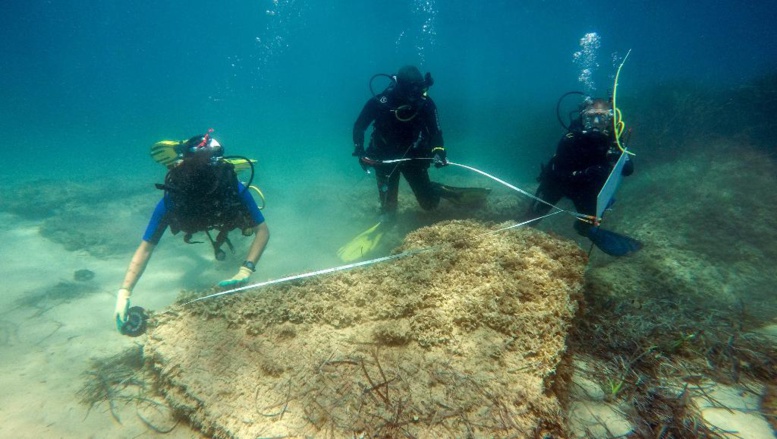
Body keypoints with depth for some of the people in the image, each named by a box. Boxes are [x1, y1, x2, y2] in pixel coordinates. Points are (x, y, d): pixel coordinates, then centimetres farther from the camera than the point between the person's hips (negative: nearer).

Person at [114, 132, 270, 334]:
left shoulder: (233, 188, -48)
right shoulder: (171, 201, -43)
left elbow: (262, 231, -45)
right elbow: (146, 247, -39)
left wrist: (246, 270, -58)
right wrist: (124, 292, -50)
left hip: (230, 217, -1)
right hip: (195, 222, 1)